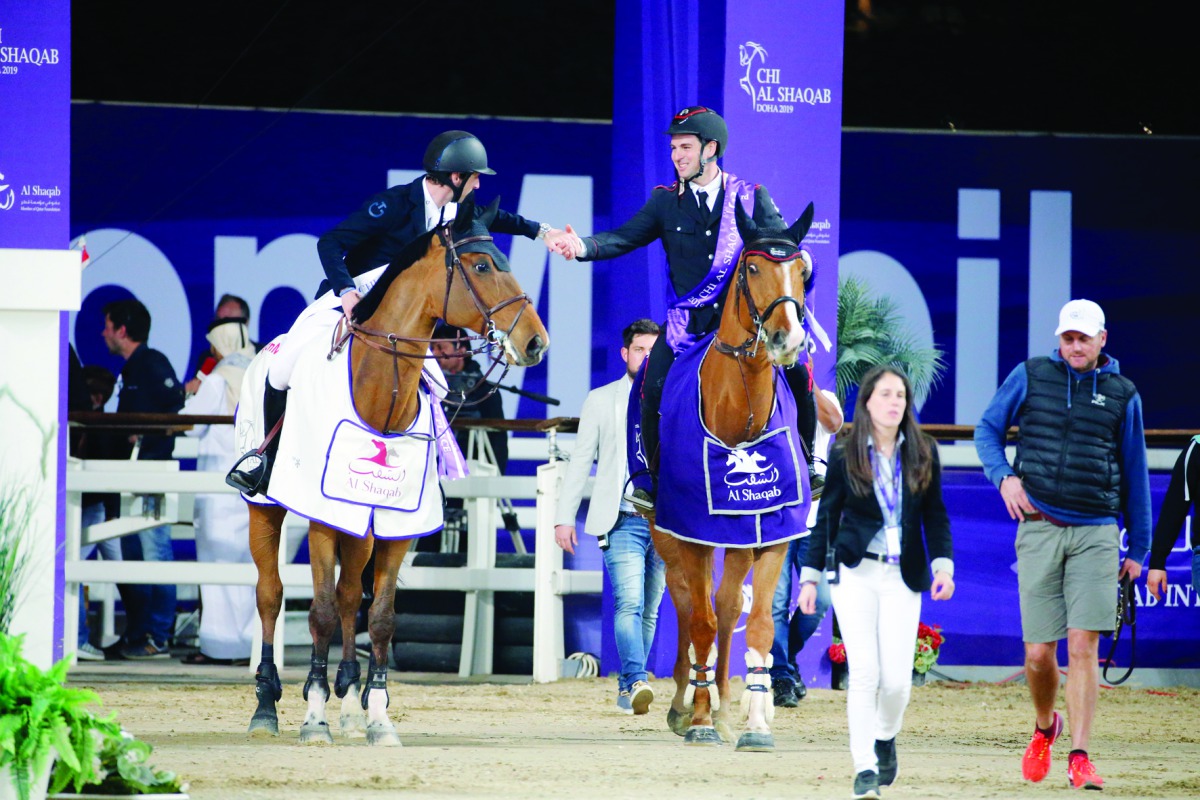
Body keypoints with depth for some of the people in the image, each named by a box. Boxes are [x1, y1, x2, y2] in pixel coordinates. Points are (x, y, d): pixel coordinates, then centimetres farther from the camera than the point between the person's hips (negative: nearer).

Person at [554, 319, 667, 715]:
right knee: (629, 603, -18)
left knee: (649, 611, 5)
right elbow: (581, 460, 10)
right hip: (623, 520, -2)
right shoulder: (601, 400, 10)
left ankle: (626, 690, 14)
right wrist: (565, 516, 3)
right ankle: (637, 682, -30)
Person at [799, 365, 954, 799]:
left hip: (903, 576, 1)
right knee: (864, 671, -11)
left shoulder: (923, 453, 5)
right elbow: (827, 516, 6)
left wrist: (943, 564, -3)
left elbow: (935, 515, 9)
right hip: (855, 572, -1)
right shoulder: (845, 454, 1)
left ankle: (885, 738, 28)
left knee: (897, 678, -4)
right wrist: (811, 576, 4)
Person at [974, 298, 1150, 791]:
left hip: (1097, 533, 0)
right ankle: (1044, 728, 30)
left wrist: (1138, 548, 13)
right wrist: (1004, 475, -6)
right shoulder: (1030, 377, 6)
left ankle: (1079, 758, -10)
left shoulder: (1122, 395, 7)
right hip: (1039, 529, 0)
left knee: (1083, 647, -11)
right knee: (1039, 654, 0)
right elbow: (987, 430, 14)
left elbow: (1134, 474, 13)